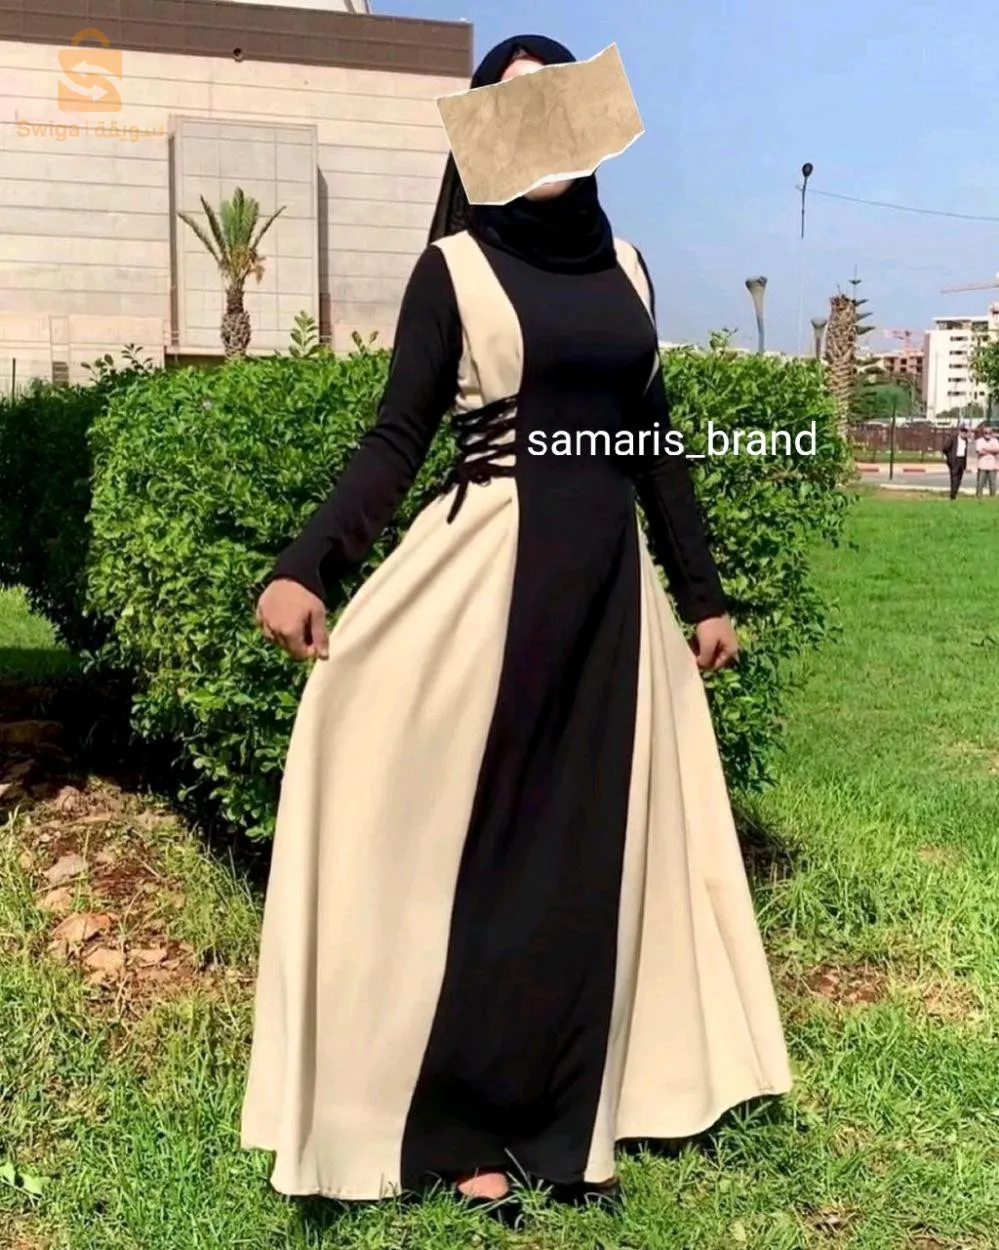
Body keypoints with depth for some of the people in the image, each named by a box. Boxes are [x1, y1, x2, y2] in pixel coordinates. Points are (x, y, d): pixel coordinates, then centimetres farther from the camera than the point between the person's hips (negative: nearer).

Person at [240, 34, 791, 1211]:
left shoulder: (622, 265, 14)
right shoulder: (454, 267, 0)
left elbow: (653, 441, 15)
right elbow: (396, 438, -7)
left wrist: (703, 592, 14)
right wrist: (305, 563, -23)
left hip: (609, 576, 5)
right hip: (491, 570, -5)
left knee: (587, 849, 7)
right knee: (483, 846, 0)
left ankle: (560, 1129, 21)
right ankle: (449, 1130, 15)